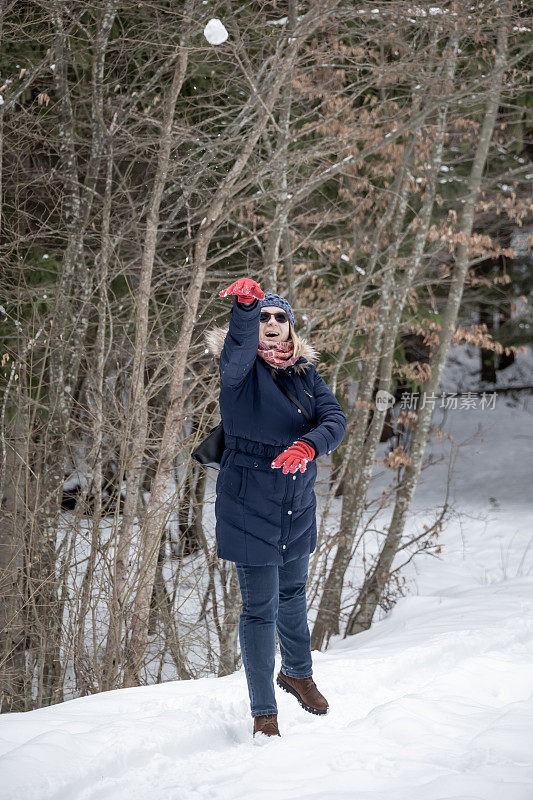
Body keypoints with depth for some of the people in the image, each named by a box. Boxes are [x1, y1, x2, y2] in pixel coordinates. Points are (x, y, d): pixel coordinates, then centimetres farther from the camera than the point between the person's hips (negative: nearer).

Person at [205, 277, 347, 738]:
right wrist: (246, 305, -55)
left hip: (298, 508, 5)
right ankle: (264, 713, 10)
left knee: (293, 593, 25)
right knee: (260, 608, -2)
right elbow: (240, 343, -35)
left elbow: (335, 418, -10)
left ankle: (297, 672, 49)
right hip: (250, 509, -5)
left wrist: (309, 445, -31)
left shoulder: (305, 371, 3)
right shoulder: (240, 369, -11)